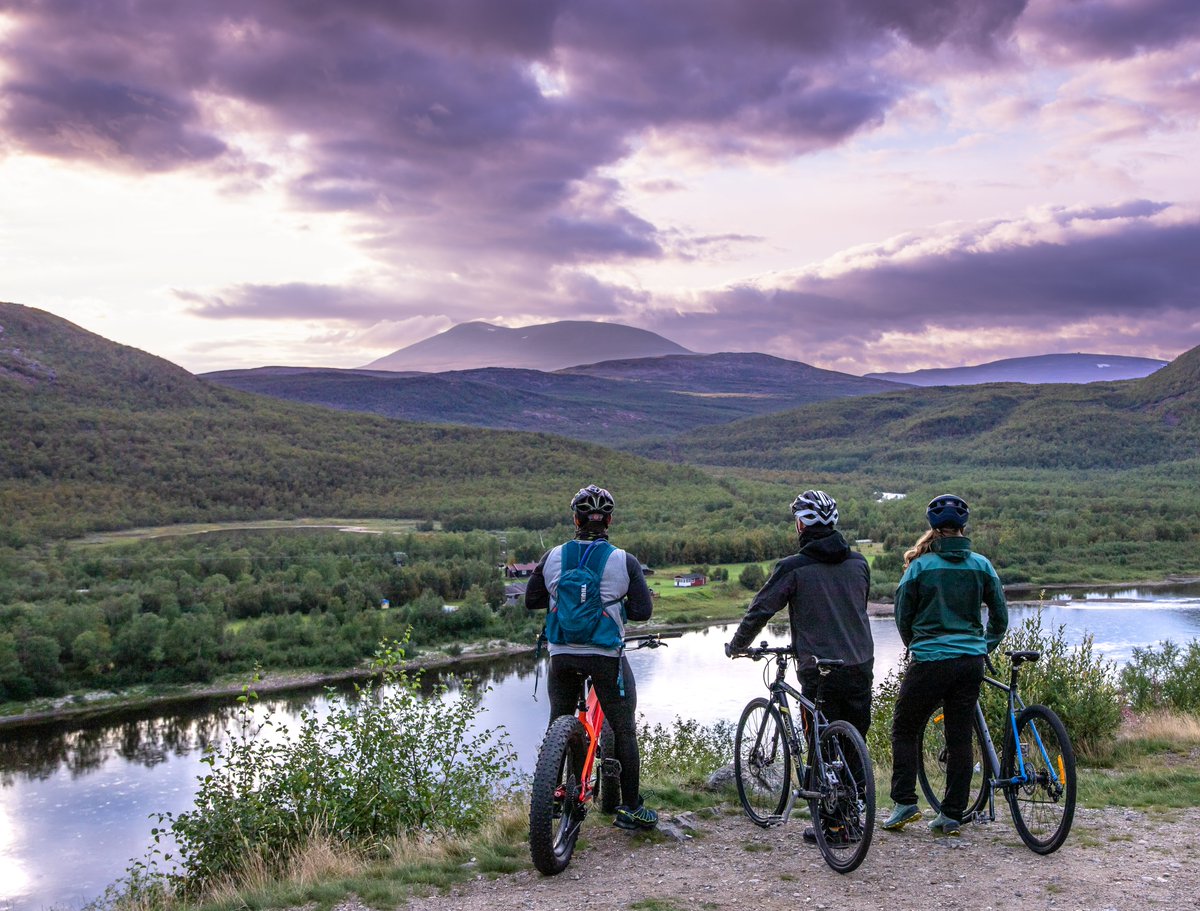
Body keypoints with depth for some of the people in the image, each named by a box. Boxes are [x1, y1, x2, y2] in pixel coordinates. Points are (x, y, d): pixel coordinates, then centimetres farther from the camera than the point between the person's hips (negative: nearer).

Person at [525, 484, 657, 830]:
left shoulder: (553, 557, 0)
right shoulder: (625, 561, -7)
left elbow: (531, 600, 6)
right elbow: (642, 610, -7)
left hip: (562, 655, 3)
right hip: (606, 656, -3)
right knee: (623, 730, 8)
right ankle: (631, 808, 10)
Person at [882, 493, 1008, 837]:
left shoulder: (920, 566, -6)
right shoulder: (982, 565, 3)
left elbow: (902, 616, 3)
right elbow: (1000, 617, 9)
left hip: (929, 662, -3)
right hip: (971, 662, 3)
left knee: (904, 730, 12)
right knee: (960, 738, 9)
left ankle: (905, 803, 6)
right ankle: (952, 816, 12)